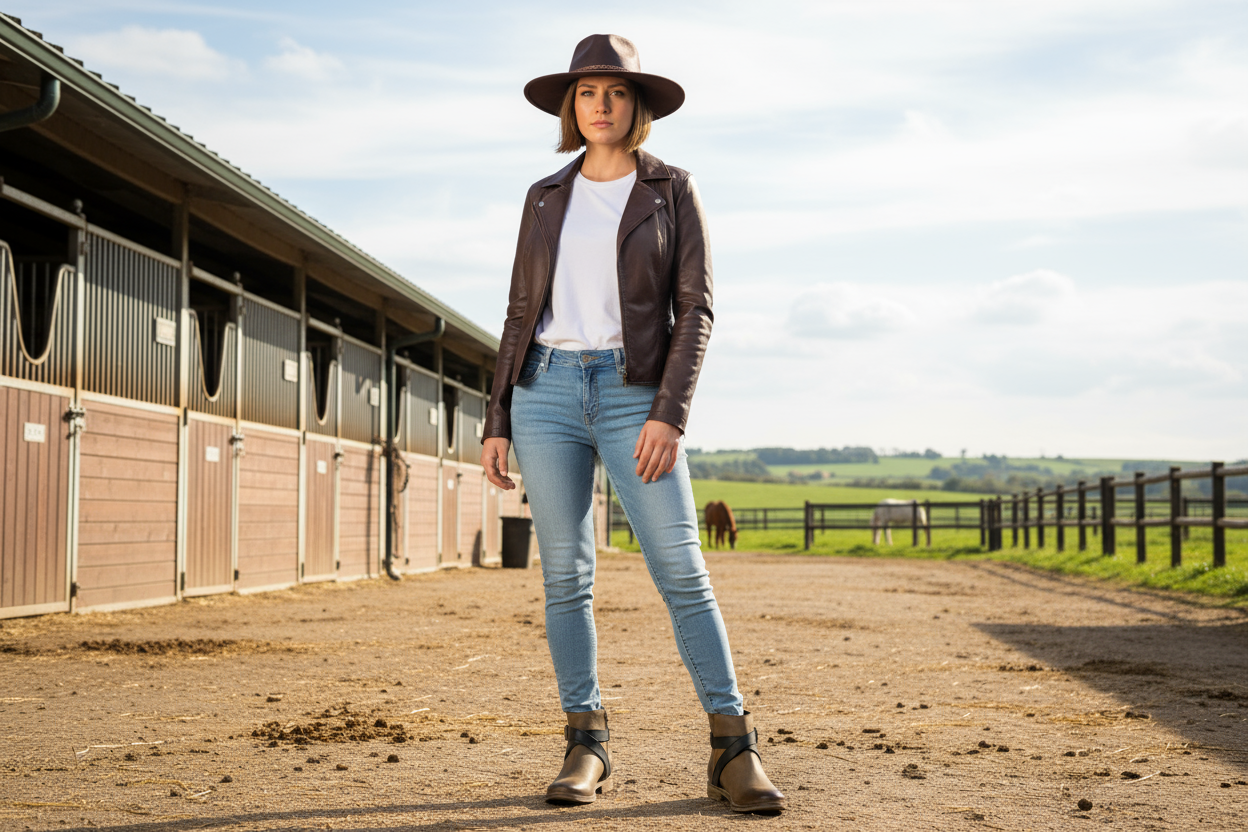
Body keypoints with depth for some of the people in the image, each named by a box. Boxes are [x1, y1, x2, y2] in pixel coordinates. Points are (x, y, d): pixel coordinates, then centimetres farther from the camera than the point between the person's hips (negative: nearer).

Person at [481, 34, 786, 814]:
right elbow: (522, 314, 13)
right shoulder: (546, 198, 12)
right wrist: (497, 423, 5)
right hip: (547, 390, 3)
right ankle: (588, 746, 10)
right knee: (566, 572, 1)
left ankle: (735, 749, -5)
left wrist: (671, 414, -15)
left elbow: (695, 309, -2)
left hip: (635, 394, -3)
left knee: (681, 569, -10)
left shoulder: (673, 190, 4)